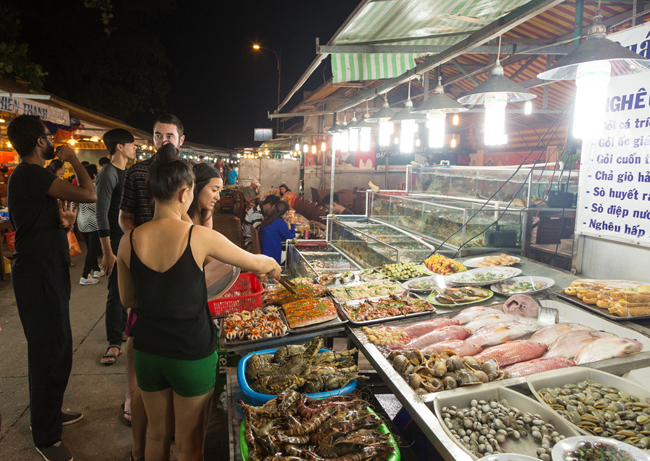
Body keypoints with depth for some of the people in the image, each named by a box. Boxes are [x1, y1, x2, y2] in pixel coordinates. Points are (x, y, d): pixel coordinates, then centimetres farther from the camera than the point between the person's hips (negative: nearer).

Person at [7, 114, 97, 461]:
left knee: (56, 348, 20)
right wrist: (73, 160, -9)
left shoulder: (27, 175, 14)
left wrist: (64, 219, -2)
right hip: (39, 276, -11)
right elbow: (89, 195, -25)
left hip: (48, 271, 11)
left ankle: (50, 413, 37)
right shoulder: (32, 174, -19)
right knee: (49, 353, -2)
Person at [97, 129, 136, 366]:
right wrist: (108, 252, -21)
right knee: (116, 291, -3)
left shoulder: (127, 172, 12)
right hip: (116, 242, -8)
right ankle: (114, 343, 6)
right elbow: (102, 215, -18)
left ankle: (124, 328, 31)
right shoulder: (108, 174, -15)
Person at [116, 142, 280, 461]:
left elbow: (127, 299, 5)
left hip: (148, 351, 4)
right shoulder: (200, 237, -19)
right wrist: (272, 267, 16)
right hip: (192, 354, -4)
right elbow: (256, 262, -5)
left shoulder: (129, 240, -8)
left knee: (157, 434, 26)